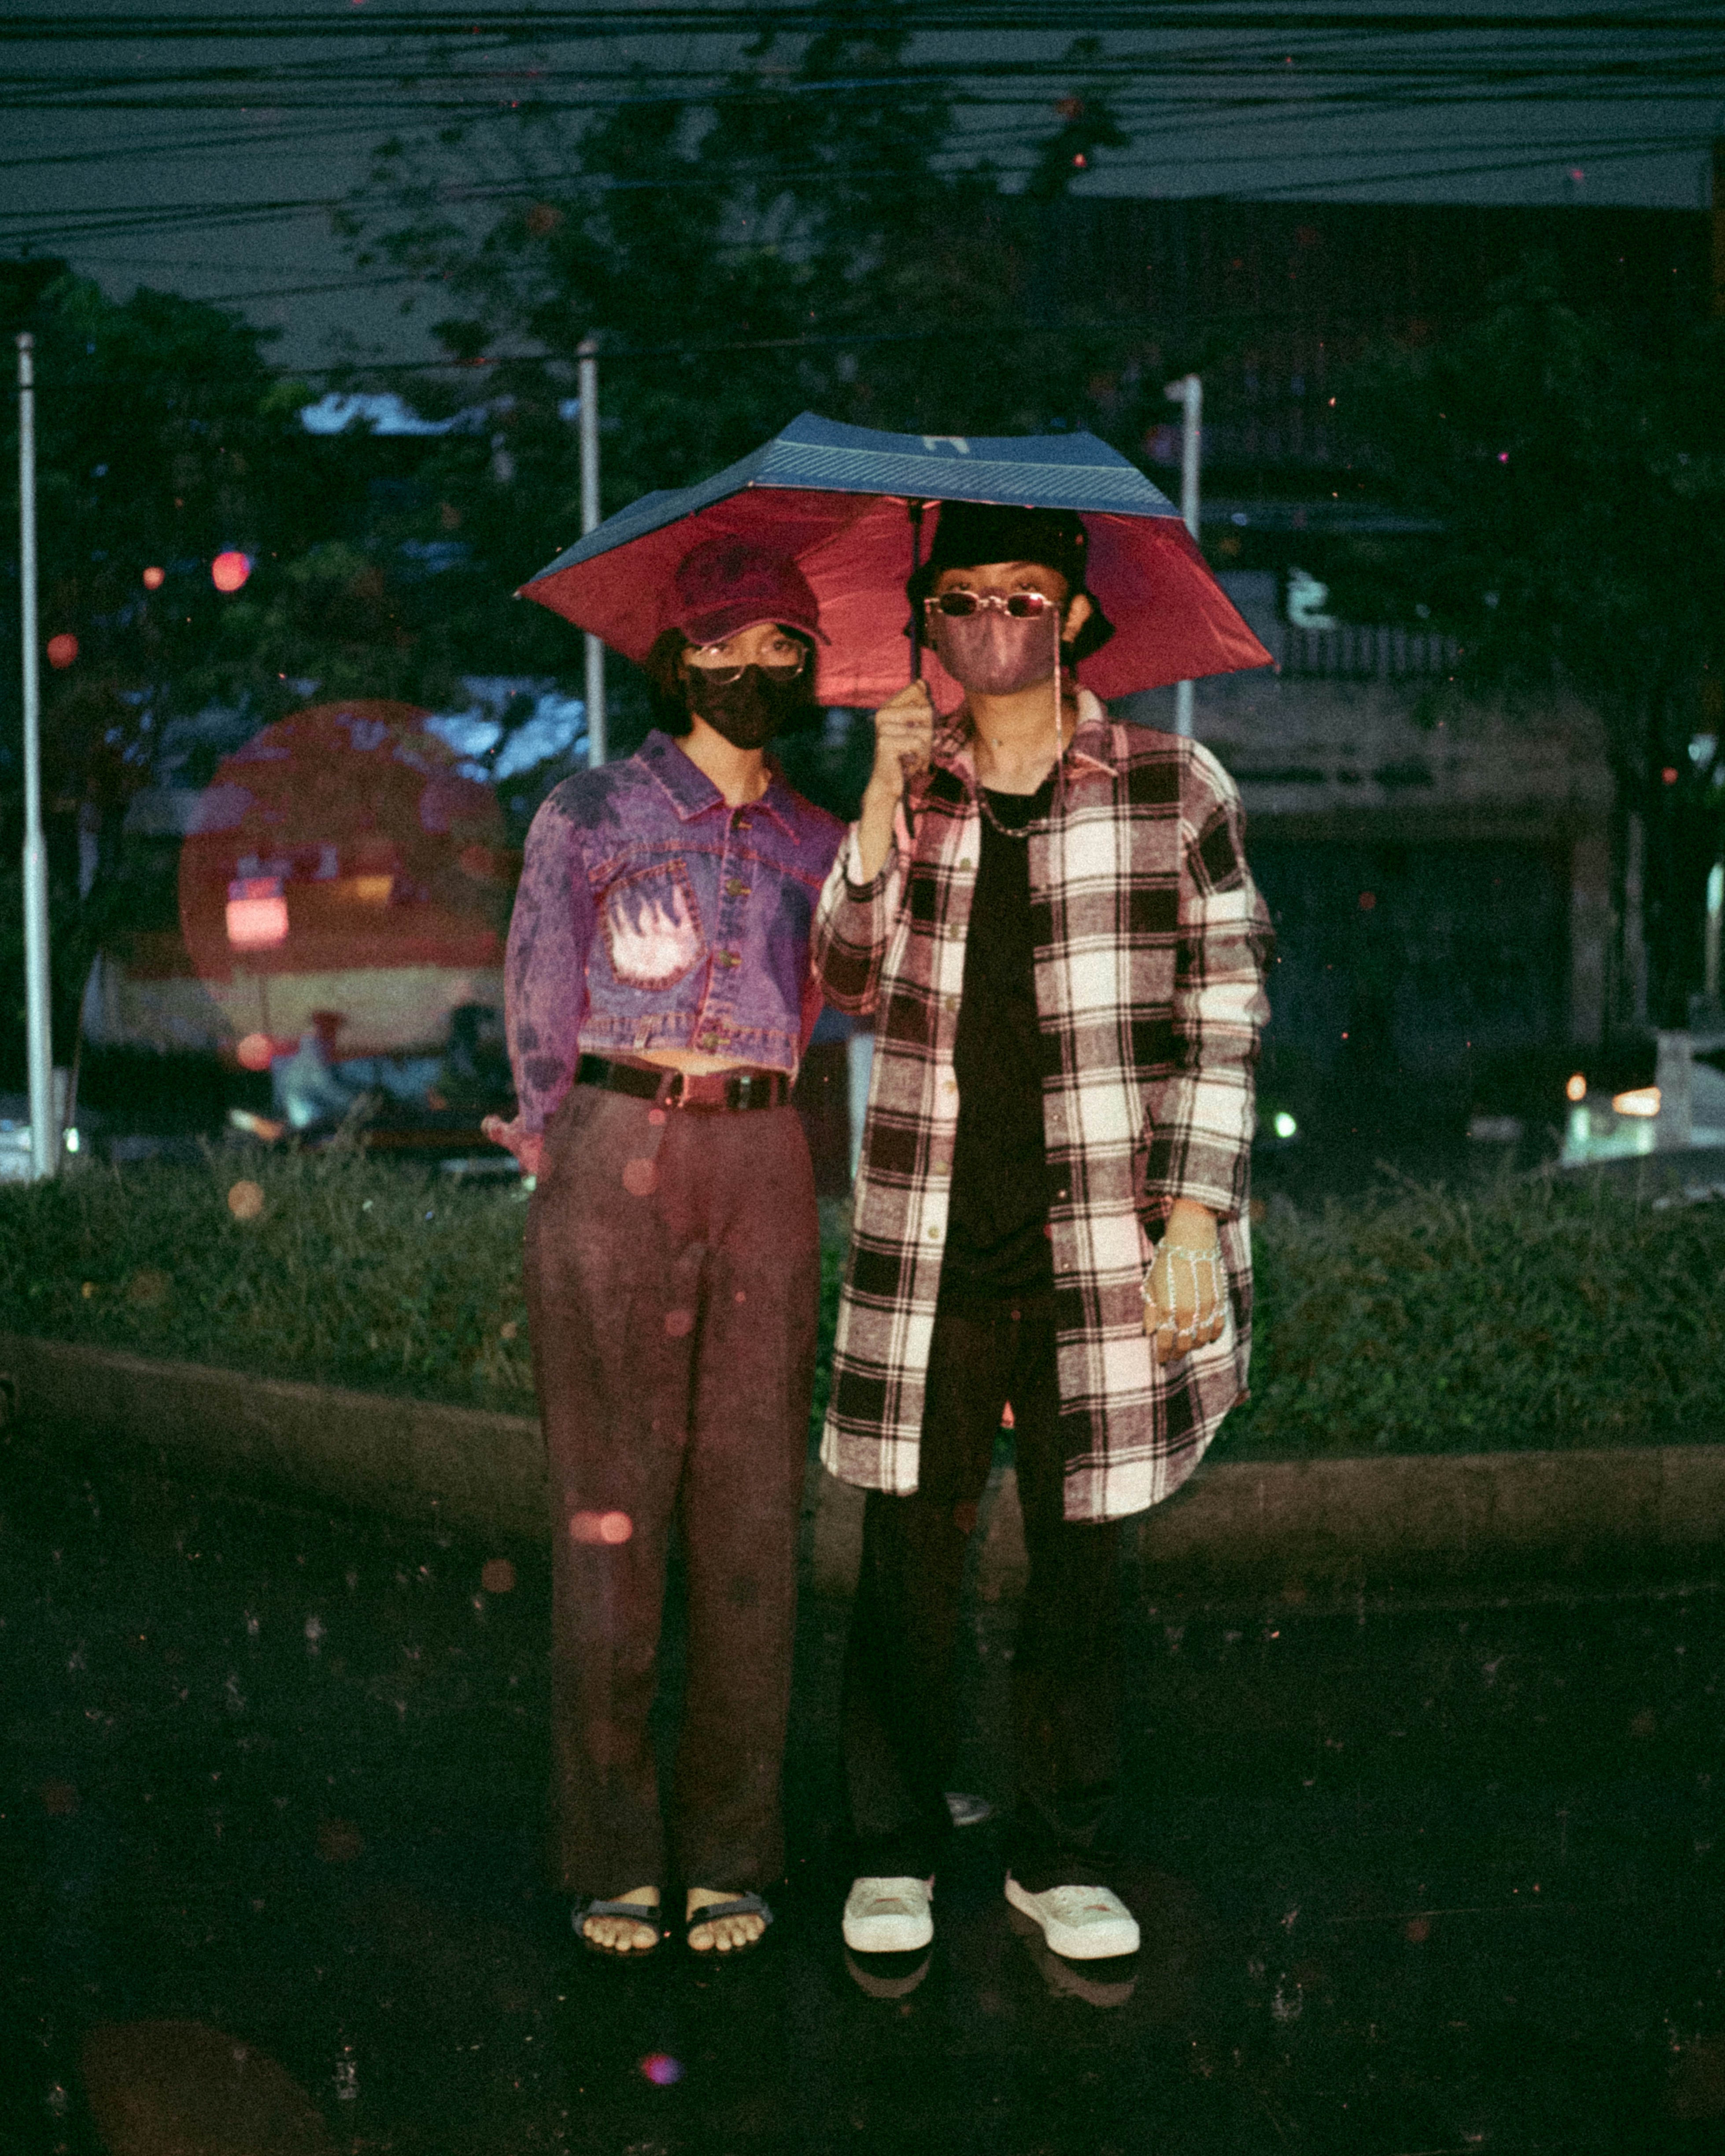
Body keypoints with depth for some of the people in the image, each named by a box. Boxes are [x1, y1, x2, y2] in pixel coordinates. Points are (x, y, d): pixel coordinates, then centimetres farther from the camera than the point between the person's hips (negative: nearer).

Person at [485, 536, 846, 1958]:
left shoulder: (816, 843, 15)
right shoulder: (588, 818, 6)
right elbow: (539, 1013, 6)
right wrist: (572, 1174, 5)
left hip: (765, 1167, 3)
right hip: (614, 1160, -2)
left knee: (753, 1508, 1)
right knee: (610, 1511, -2)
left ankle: (733, 1852, 9)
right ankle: (613, 1856, 6)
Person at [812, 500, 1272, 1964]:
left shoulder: (1173, 788, 2)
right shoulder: (907, 791, 10)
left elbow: (1223, 1011, 1)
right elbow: (849, 981, 0)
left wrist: (1192, 1215, -6)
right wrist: (887, 801, -9)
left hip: (1097, 1242, -1)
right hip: (930, 1242, 1)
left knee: (1081, 1555, 7)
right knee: (911, 1546, 5)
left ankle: (1066, 1860, 22)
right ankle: (894, 1852, 19)